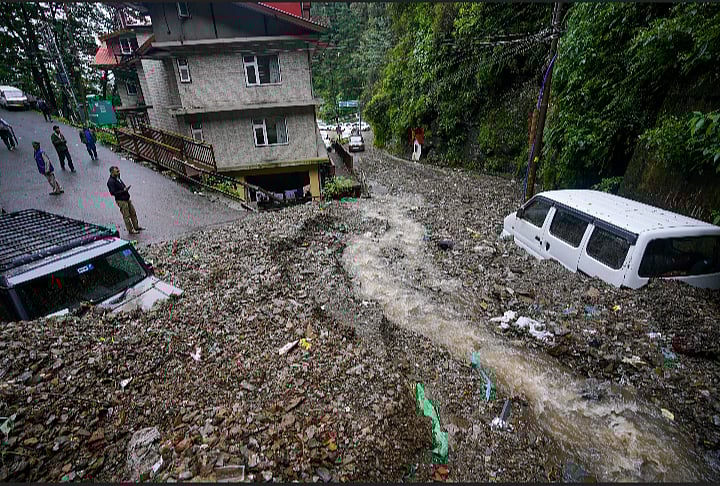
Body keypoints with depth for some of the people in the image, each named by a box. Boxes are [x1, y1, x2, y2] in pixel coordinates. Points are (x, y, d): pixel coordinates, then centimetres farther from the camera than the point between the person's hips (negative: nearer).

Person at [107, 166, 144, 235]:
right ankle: (130, 230, 9)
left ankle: (136, 227, 25)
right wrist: (123, 190, -21)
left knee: (133, 213, 14)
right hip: (121, 201, -9)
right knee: (126, 216, 0)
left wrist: (126, 188, 10)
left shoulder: (118, 178, 12)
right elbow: (113, 192, -20)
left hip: (127, 199, 9)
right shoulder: (111, 181, -16)